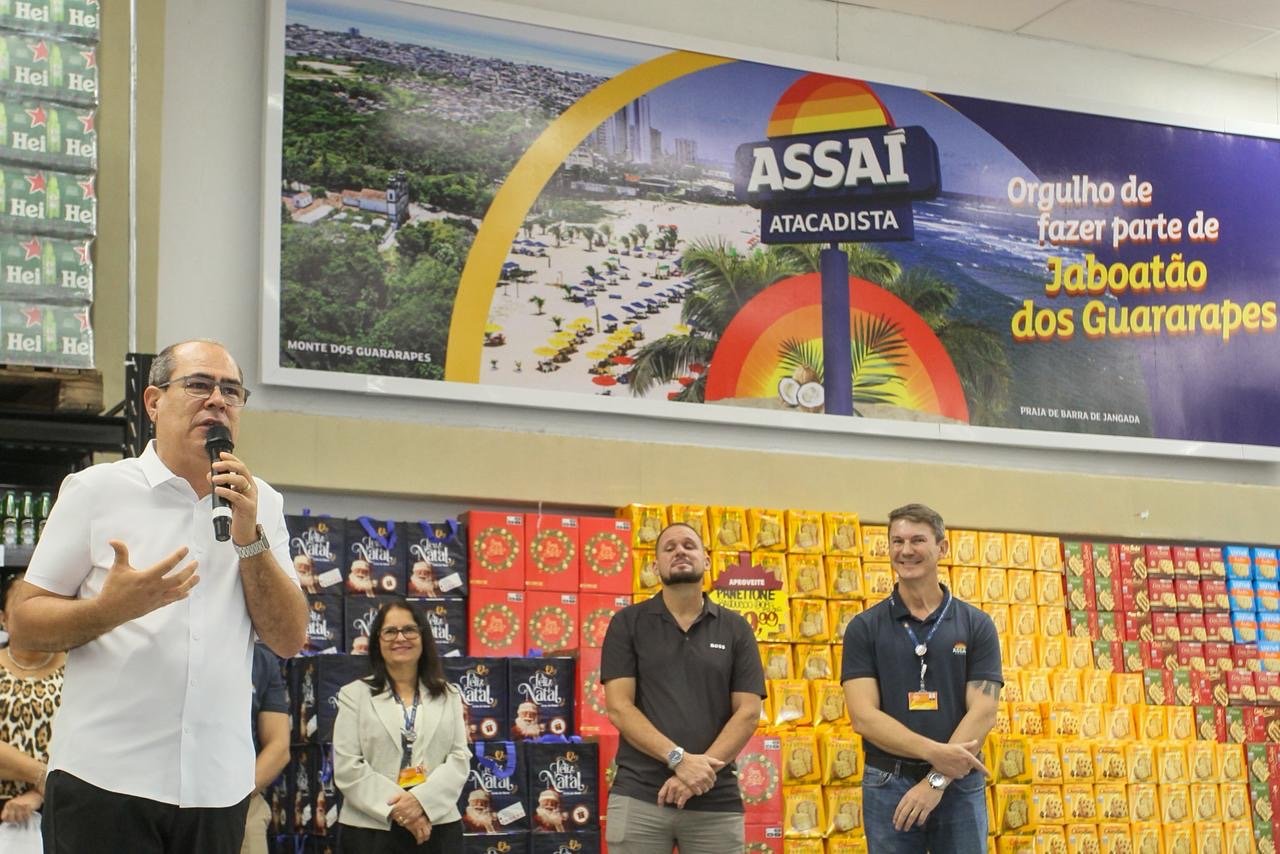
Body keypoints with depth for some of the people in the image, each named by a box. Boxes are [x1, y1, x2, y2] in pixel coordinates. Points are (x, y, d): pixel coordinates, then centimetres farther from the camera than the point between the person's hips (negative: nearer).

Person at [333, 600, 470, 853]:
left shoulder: (449, 696, 13)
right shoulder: (354, 694, 5)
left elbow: (460, 758, 2)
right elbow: (347, 767, -5)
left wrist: (422, 800, -15)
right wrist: (396, 809, -15)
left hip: (438, 827, 2)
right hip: (372, 830, -2)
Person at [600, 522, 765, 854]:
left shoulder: (735, 629, 8)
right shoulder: (628, 624, 5)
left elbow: (748, 713, 2)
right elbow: (619, 708, -4)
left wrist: (703, 769, -12)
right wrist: (679, 759, -16)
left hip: (716, 802, 1)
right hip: (638, 798, -1)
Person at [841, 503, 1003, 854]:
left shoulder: (976, 625, 3)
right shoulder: (864, 628, 2)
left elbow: (983, 713, -5)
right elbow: (864, 717, -8)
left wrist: (938, 780, -15)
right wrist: (934, 752, -20)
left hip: (960, 786, 0)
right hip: (888, 786, 0)